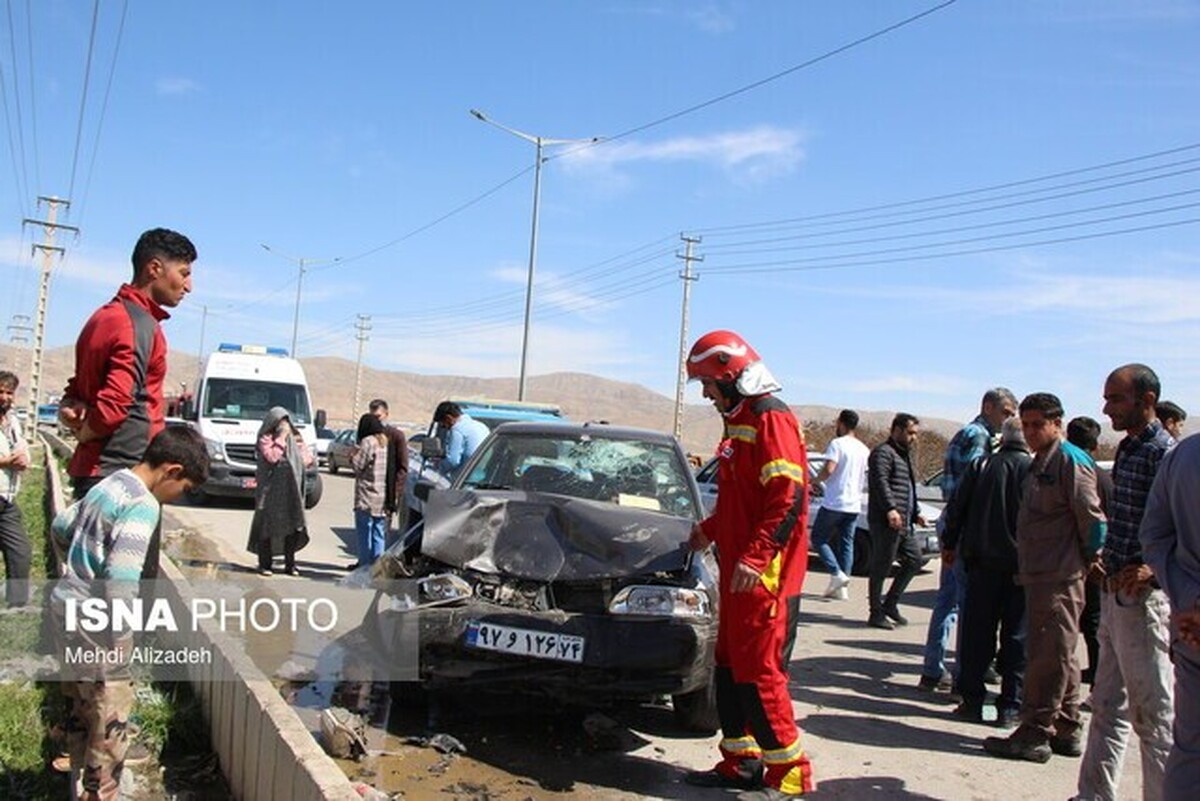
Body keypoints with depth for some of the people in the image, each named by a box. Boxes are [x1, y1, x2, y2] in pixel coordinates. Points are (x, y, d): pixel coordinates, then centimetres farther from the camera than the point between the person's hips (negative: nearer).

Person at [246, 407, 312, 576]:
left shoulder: (294, 439, 12)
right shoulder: (265, 439, -4)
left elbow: (308, 459, 13)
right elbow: (272, 457, -21)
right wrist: (281, 438, -17)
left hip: (291, 492, 5)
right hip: (270, 491, -5)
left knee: (294, 528, 3)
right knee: (267, 526, 1)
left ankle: (290, 564, 13)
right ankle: (265, 564, 11)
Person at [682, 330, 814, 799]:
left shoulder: (771, 419, -13)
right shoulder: (739, 421, 18)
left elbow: (788, 499, -22)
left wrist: (755, 557, -26)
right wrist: (710, 530, 29)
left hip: (764, 576, -10)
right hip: (736, 571, 10)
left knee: (759, 672, -6)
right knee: (729, 668, 14)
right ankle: (740, 762, 24)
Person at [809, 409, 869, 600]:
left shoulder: (837, 443, -10)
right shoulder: (864, 449, 12)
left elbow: (828, 470, -21)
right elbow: (868, 476, 16)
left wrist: (814, 481, -4)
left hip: (834, 503, -7)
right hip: (854, 505, 7)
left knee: (818, 538, 5)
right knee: (847, 544, 9)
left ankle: (837, 574, -10)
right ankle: (842, 588, 6)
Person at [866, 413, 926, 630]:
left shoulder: (904, 455, 24)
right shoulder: (883, 453, -8)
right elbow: (880, 482, -22)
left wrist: (915, 513, 27)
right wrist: (890, 509, -33)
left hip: (903, 523, 10)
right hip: (886, 522, -10)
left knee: (914, 560, 11)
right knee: (881, 567, -3)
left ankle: (890, 604, 20)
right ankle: (876, 613, 5)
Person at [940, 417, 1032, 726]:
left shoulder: (981, 465, 1)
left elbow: (956, 508, 4)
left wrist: (949, 544, 15)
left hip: (982, 563, 1)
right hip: (1021, 566, -1)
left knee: (976, 634, 8)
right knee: (1016, 637, 6)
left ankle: (972, 700, 11)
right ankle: (1010, 706, 9)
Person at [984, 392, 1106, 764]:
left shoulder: (1070, 460, -13)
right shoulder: (1041, 463, 18)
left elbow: (1091, 516, -15)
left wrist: (1091, 559, -7)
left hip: (1060, 577, -10)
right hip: (1040, 575, 10)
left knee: (1049, 656, -5)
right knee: (1059, 655, 15)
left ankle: (1035, 734, 1)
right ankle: (1065, 731, 23)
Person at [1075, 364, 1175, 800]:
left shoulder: (1164, 453, -15)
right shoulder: (1127, 449, 13)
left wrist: (1153, 568, -28)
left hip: (1142, 598, -10)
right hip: (1115, 595, 10)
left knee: (1153, 715, 1)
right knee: (1107, 709, 17)